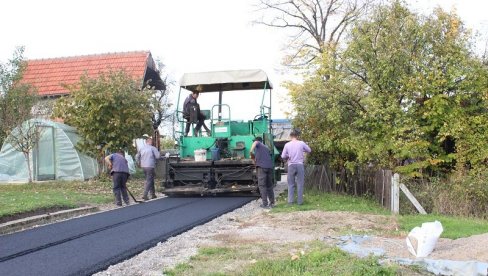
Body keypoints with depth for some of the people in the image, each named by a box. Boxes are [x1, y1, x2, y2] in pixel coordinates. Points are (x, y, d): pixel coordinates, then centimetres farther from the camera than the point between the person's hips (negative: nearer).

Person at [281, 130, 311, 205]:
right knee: (300, 184, 4)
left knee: (291, 184, 8)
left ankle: (290, 201, 6)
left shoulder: (287, 145, -1)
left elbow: (283, 156, 1)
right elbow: (309, 150, 11)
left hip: (291, 166, 1)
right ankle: (300, 201, 4)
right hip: (300, 165, 0)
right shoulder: (301, 143, -1)